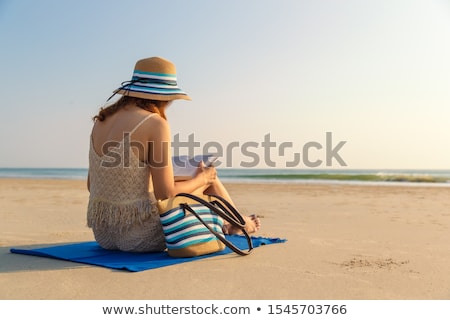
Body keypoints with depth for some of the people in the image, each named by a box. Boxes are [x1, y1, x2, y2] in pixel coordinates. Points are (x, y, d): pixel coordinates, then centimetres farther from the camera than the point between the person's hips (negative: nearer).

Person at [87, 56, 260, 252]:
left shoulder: (102, 119, 4)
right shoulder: (155, 124, -17)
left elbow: (92, 184, 11)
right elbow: (166, 195, -18)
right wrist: (200, 179, 1)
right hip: (140, 237, -7)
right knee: (209, 178, 14)